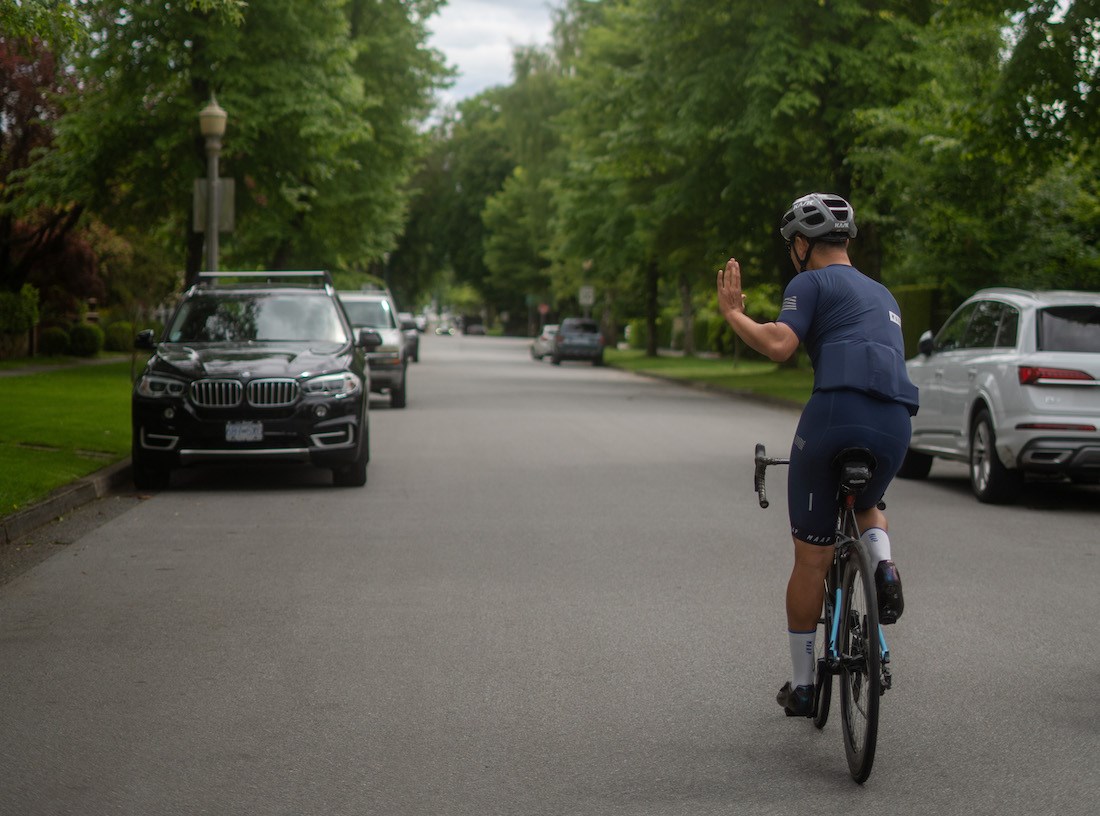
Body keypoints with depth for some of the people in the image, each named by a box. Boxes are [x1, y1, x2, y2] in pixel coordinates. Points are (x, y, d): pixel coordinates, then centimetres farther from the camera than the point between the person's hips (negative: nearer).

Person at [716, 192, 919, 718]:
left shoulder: (812, 283, 8)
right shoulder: (882, 295, 30)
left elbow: (778, 345, -9)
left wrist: (731, 312, 5)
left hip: (835, 413, -6)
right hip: (894, 424, 6)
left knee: (811, 560, 7)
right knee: (866, 503, 37)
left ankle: (802, 687, 14)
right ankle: (883, 565, 3)